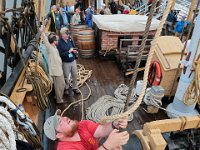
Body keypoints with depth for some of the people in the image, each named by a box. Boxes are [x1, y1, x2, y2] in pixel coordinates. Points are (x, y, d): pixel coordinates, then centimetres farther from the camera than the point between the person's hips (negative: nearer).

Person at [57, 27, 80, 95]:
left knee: (75, 75, 15)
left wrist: (74, 51, -9)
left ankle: (75, 88, 34)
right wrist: (69, 52, -25)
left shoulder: (69, 39, -2)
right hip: (65, 62, -5)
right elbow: (60, 54, -21)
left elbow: (73, 47, 13)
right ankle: (66, 88, 38)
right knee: (66, 76, 14)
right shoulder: (59, 43, -18)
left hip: (73, 61, 5)